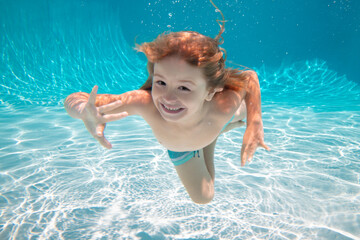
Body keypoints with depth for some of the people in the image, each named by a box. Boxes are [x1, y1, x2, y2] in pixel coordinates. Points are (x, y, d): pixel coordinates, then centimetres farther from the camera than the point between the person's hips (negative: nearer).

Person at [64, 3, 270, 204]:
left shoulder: (225, 105, -47)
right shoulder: (145, 103, -48)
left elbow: (250, 76, -26)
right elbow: (74, 99, -43)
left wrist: (255, 125, -40)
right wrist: (85, 112, -67)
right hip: (177, 146, 1)